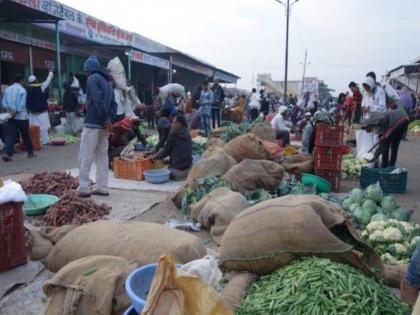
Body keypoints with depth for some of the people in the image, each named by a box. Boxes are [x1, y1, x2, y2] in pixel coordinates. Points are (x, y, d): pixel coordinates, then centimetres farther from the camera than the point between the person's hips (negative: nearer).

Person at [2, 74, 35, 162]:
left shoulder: (7, 89, 8)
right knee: (26, 135, 7)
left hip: (10, 117, 4)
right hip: (21, 116, -4)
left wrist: (9, 110, -4)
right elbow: (22, 105, -17)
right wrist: (15, 112, -13)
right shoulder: (22, 90, -10)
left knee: (10, 135, 1)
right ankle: (30, 153, 18)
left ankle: (8, 153, -13)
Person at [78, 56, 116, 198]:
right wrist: (108, 119, 2)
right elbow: (113, 103, 13)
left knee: (85, 157, -2)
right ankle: (102, 187, 13)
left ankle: (84, 188, 1)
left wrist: (105, 119, -15)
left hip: (93, 123, -8)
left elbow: (98, 101, -19)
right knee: (102, 156, 10)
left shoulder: (92, 79, -6)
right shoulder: (107, 80, 20)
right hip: (104, 124, 8)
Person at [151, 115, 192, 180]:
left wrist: (154, 157, 12)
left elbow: (165, 152, -6)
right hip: (188, 168, 7)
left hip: (177, 170, -7)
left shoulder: (173, 135, -12)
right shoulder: (188, 135, 8)